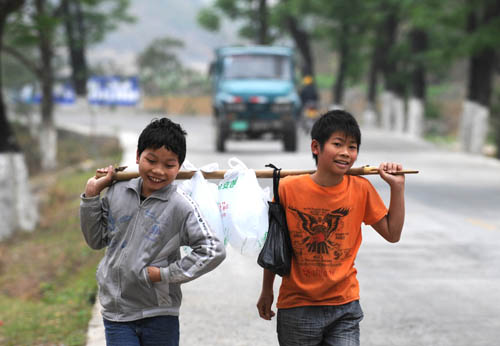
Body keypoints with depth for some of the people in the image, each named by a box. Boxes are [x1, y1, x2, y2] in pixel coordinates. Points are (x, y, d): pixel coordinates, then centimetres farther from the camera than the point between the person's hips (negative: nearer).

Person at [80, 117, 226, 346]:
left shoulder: (180, 207, -10)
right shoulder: (117, 193, 3)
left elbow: (214, 251, -16)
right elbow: (96, 240, 14)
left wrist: (166, 274, -15)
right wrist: (91, 195, 4)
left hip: (159, 315, -2)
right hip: (116, 312, 2)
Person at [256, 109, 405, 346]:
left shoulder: (361, 189, -5)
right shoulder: (288, 188, -10)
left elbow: (392, 234, 3)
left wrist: (397, 187, -4)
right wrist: (267, 291, 11)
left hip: (345, 307, 1)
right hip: (297, 306, -1)